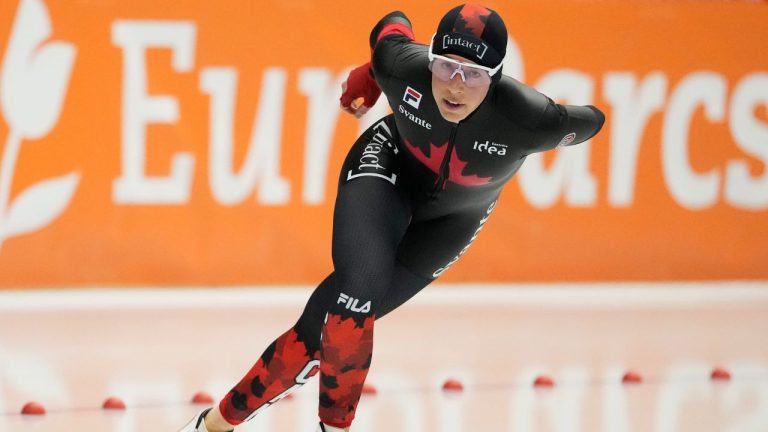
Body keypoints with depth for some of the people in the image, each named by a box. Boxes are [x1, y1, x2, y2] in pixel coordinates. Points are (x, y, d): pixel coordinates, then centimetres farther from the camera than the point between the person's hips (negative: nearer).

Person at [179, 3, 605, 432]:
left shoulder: (530, 119, -34)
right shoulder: (403, 66, -29)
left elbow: (590, 121, -13)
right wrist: (367, 78, 10)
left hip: (452, 218, 1)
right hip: (388, 163, -1)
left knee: (330, 318, -8)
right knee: (358, 288, -28)